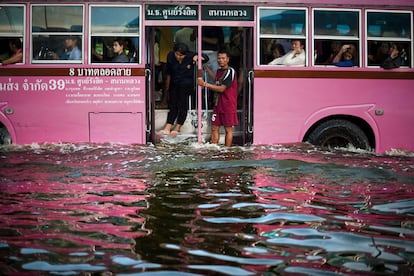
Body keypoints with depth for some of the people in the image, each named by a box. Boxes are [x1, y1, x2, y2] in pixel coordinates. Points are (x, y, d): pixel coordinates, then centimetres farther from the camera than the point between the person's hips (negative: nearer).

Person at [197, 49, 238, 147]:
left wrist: (205, 84, -18)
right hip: (218, 104, 8)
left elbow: (222, 88, -20)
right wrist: (207, 68, 32)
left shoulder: (230, 71, -14)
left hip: (228, 106, -8)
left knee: (228, 129, 1)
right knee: (214, 128, 7)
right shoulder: (219, 70, 12)